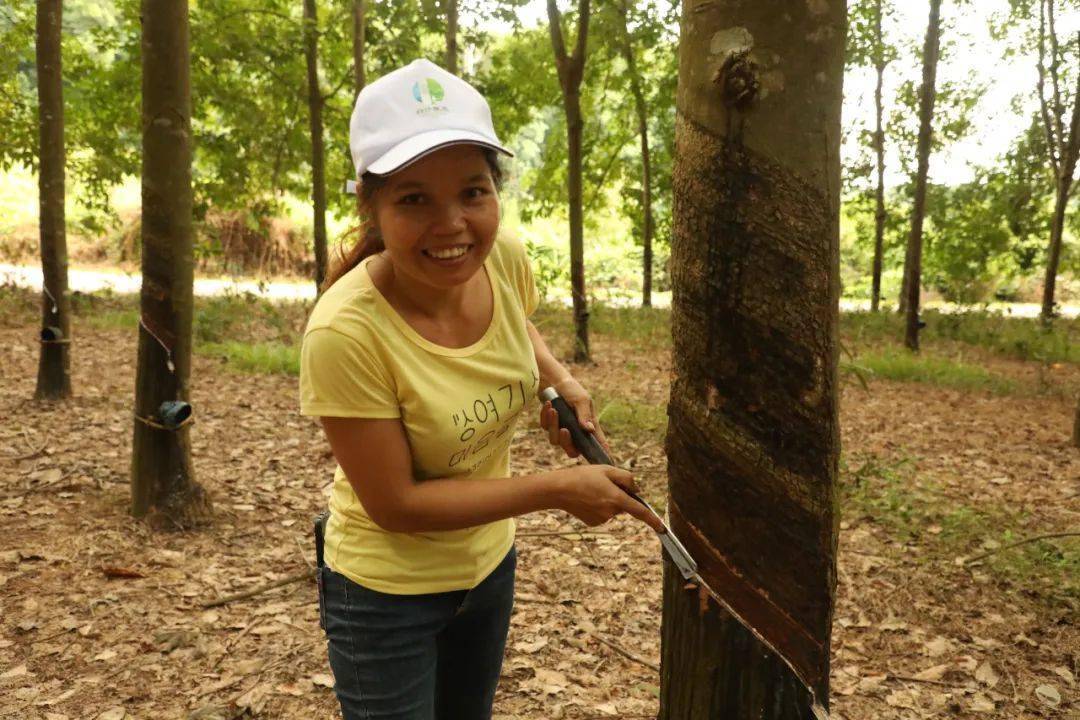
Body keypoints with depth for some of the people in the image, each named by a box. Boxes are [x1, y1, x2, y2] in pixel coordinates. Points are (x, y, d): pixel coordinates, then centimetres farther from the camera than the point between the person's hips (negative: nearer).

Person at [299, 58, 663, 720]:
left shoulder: (506, 258, -17)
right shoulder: (345, 332, -33)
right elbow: (394, 503, -26)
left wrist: (562, 382, -11)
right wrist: (557, 489, -25)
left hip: (489, 561, 6)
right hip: (387, 590, -5)